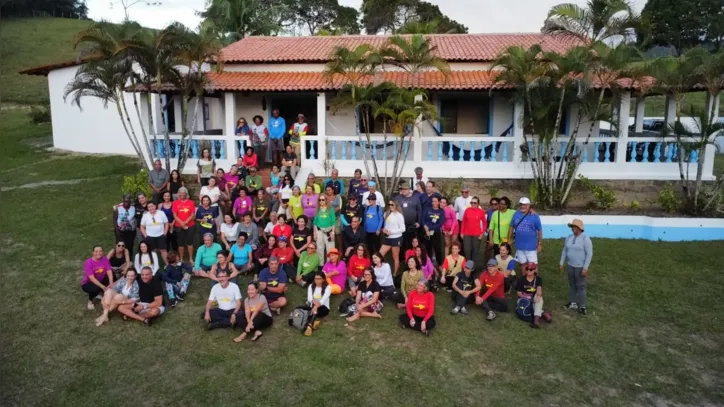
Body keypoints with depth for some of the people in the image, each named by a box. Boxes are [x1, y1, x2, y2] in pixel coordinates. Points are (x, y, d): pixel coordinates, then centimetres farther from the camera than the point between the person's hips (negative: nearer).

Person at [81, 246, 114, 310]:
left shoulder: (105, 259, -12)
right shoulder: (89, 262, -23)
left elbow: (109, 272, -20)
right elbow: (92, 278, -30)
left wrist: (111, 284, -37)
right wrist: (103, 287, -38)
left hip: (100, 281, 5)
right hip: (87, 283, -5)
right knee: (96, 288, -37)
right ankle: (90, 301, -2)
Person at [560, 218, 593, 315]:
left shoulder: (585, 239, -14)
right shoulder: (569, 237, 4)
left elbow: (589, 254, -15)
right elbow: (564, 251, 11)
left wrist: (585, 268, -17)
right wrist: (562, 263, 10)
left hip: (580, 267, -6)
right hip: (570, 266, 6)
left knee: (580, 286, 1)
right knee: (571, 285, 15)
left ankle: (582, 306, 11)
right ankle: (573, 303, 28)